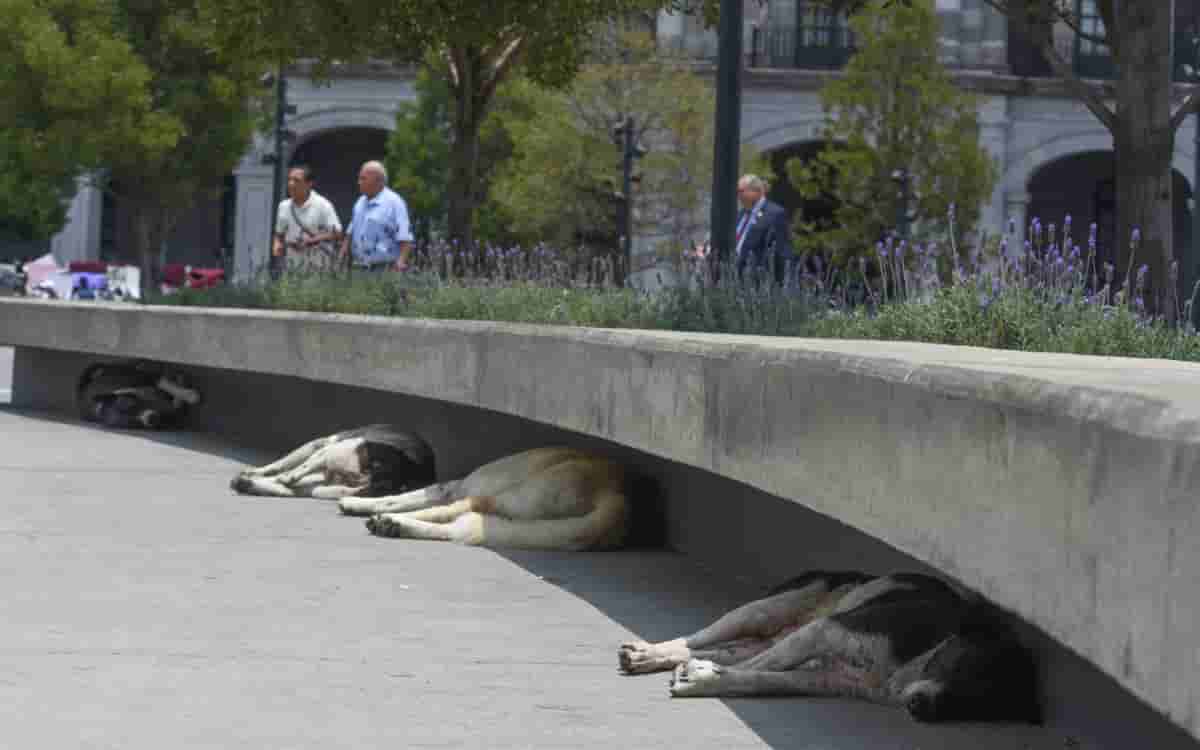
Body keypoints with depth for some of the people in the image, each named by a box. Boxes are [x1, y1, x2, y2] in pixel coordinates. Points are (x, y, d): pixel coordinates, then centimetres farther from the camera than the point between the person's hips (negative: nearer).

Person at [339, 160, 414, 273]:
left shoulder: (394, 203, -9)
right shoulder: (361, 202, 16)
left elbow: (405, 238, -15)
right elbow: (351, 232, 25)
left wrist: (401, 261, -27)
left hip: (383, 271, -8)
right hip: (359, 269, 8)